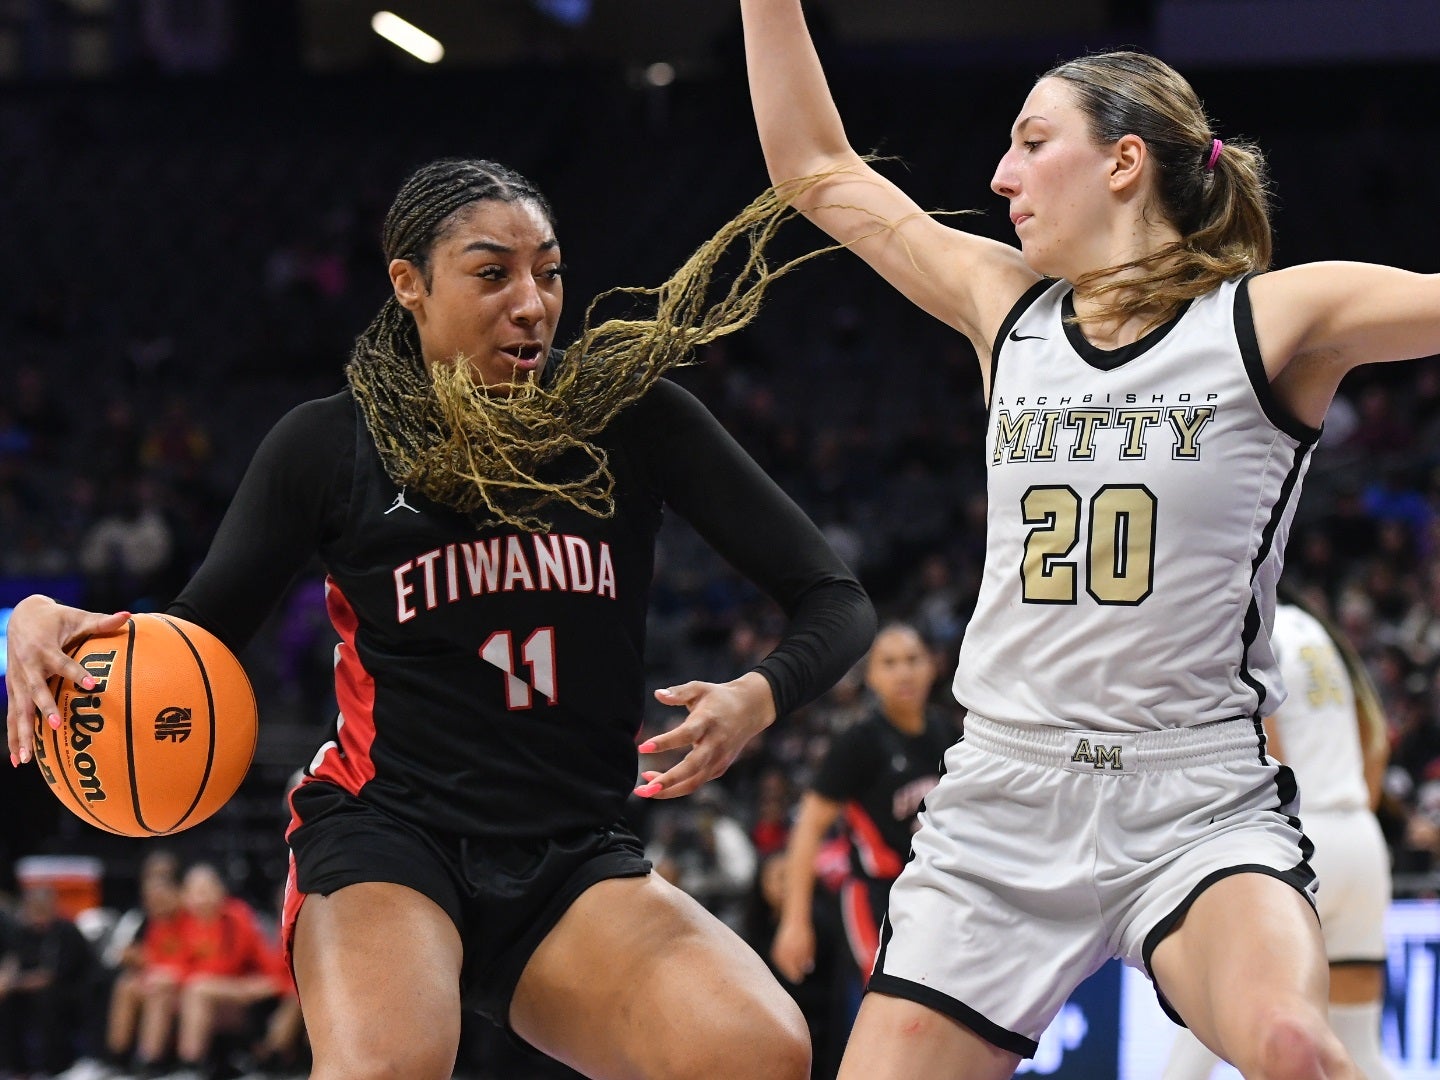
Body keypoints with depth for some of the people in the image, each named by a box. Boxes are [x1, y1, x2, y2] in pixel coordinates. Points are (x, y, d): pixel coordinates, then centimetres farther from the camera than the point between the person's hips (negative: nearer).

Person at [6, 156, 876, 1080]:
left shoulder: (630, 415, 1)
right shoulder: (331, 447, 1)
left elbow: (836, 601, 3)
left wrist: (758, 697, -19)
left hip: (577, 861, 2)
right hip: (387, 836, -2)